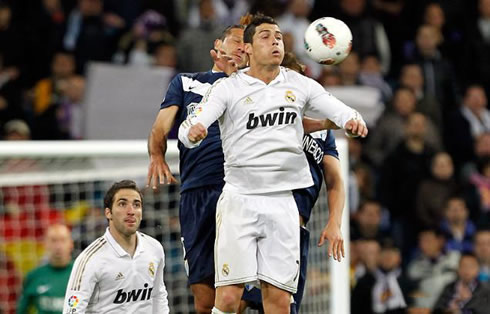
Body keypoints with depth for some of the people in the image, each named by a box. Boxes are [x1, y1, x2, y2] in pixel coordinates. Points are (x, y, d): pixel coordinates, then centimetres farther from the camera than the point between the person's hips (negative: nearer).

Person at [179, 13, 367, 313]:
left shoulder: (300, 84, 8)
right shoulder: (227, 88, -1)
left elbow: (339, 111, 2)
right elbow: (188, 130, -10)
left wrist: (353, 120, -22)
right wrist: (193, 131, -35)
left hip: (283, 203, 3)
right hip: (239, 200, -3)